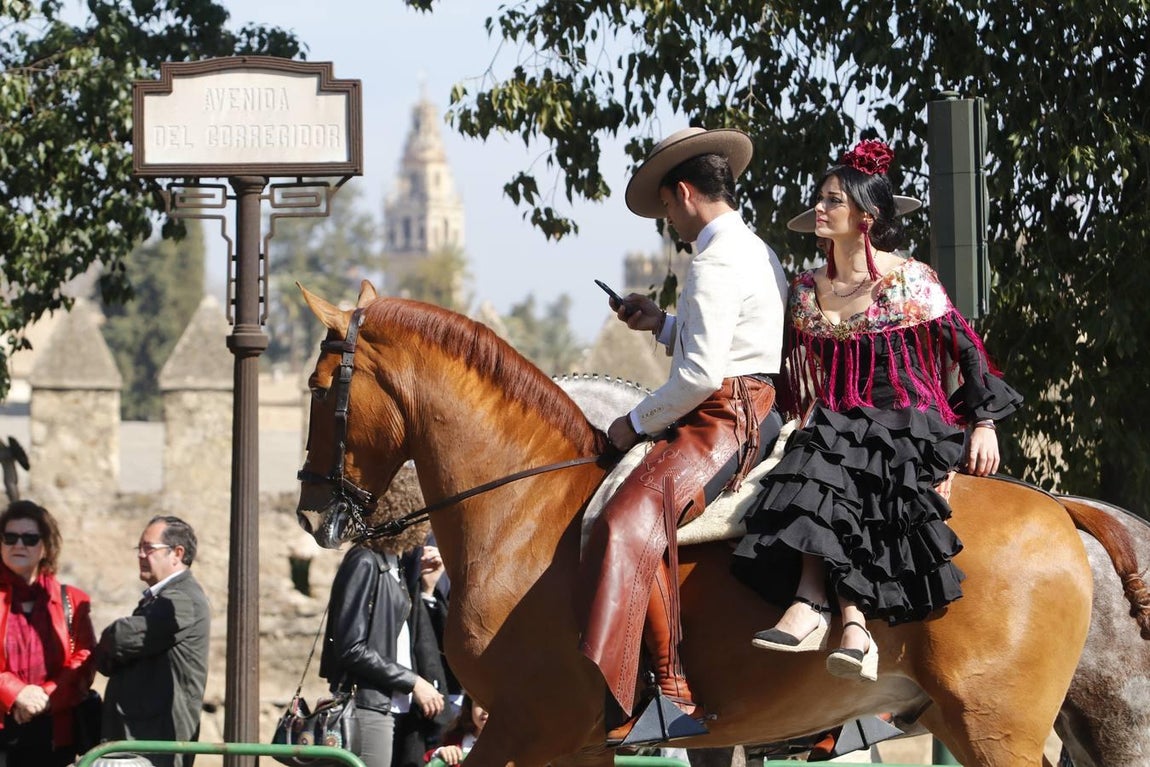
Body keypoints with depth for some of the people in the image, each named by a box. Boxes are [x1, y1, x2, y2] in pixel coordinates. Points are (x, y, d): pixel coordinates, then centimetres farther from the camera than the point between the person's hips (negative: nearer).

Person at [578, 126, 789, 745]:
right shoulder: (757, 253, 19)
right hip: (754, 415, 11)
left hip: (723, 421, -11)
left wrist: (638, 424, -10)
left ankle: (673, 689, -37)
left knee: (632, 521, -28)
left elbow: (701, 373, -21)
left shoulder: (716, 261, -14)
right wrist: (662, 324, 21)